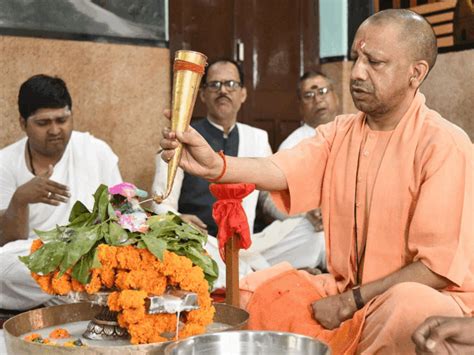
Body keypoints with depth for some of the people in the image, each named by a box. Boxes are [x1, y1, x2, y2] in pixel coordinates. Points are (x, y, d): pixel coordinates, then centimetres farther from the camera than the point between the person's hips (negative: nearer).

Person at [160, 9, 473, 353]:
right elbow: (280, 170, -15)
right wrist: (214, 165, -34)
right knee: (254, 291, -6)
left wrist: (351, 302, -17)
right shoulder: (339, 133, 4)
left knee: (408, 308, -37)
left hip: (425, 294, -5)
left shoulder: (445, 144, -15)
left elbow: (439, 266, -17)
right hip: (343, 290, 6)